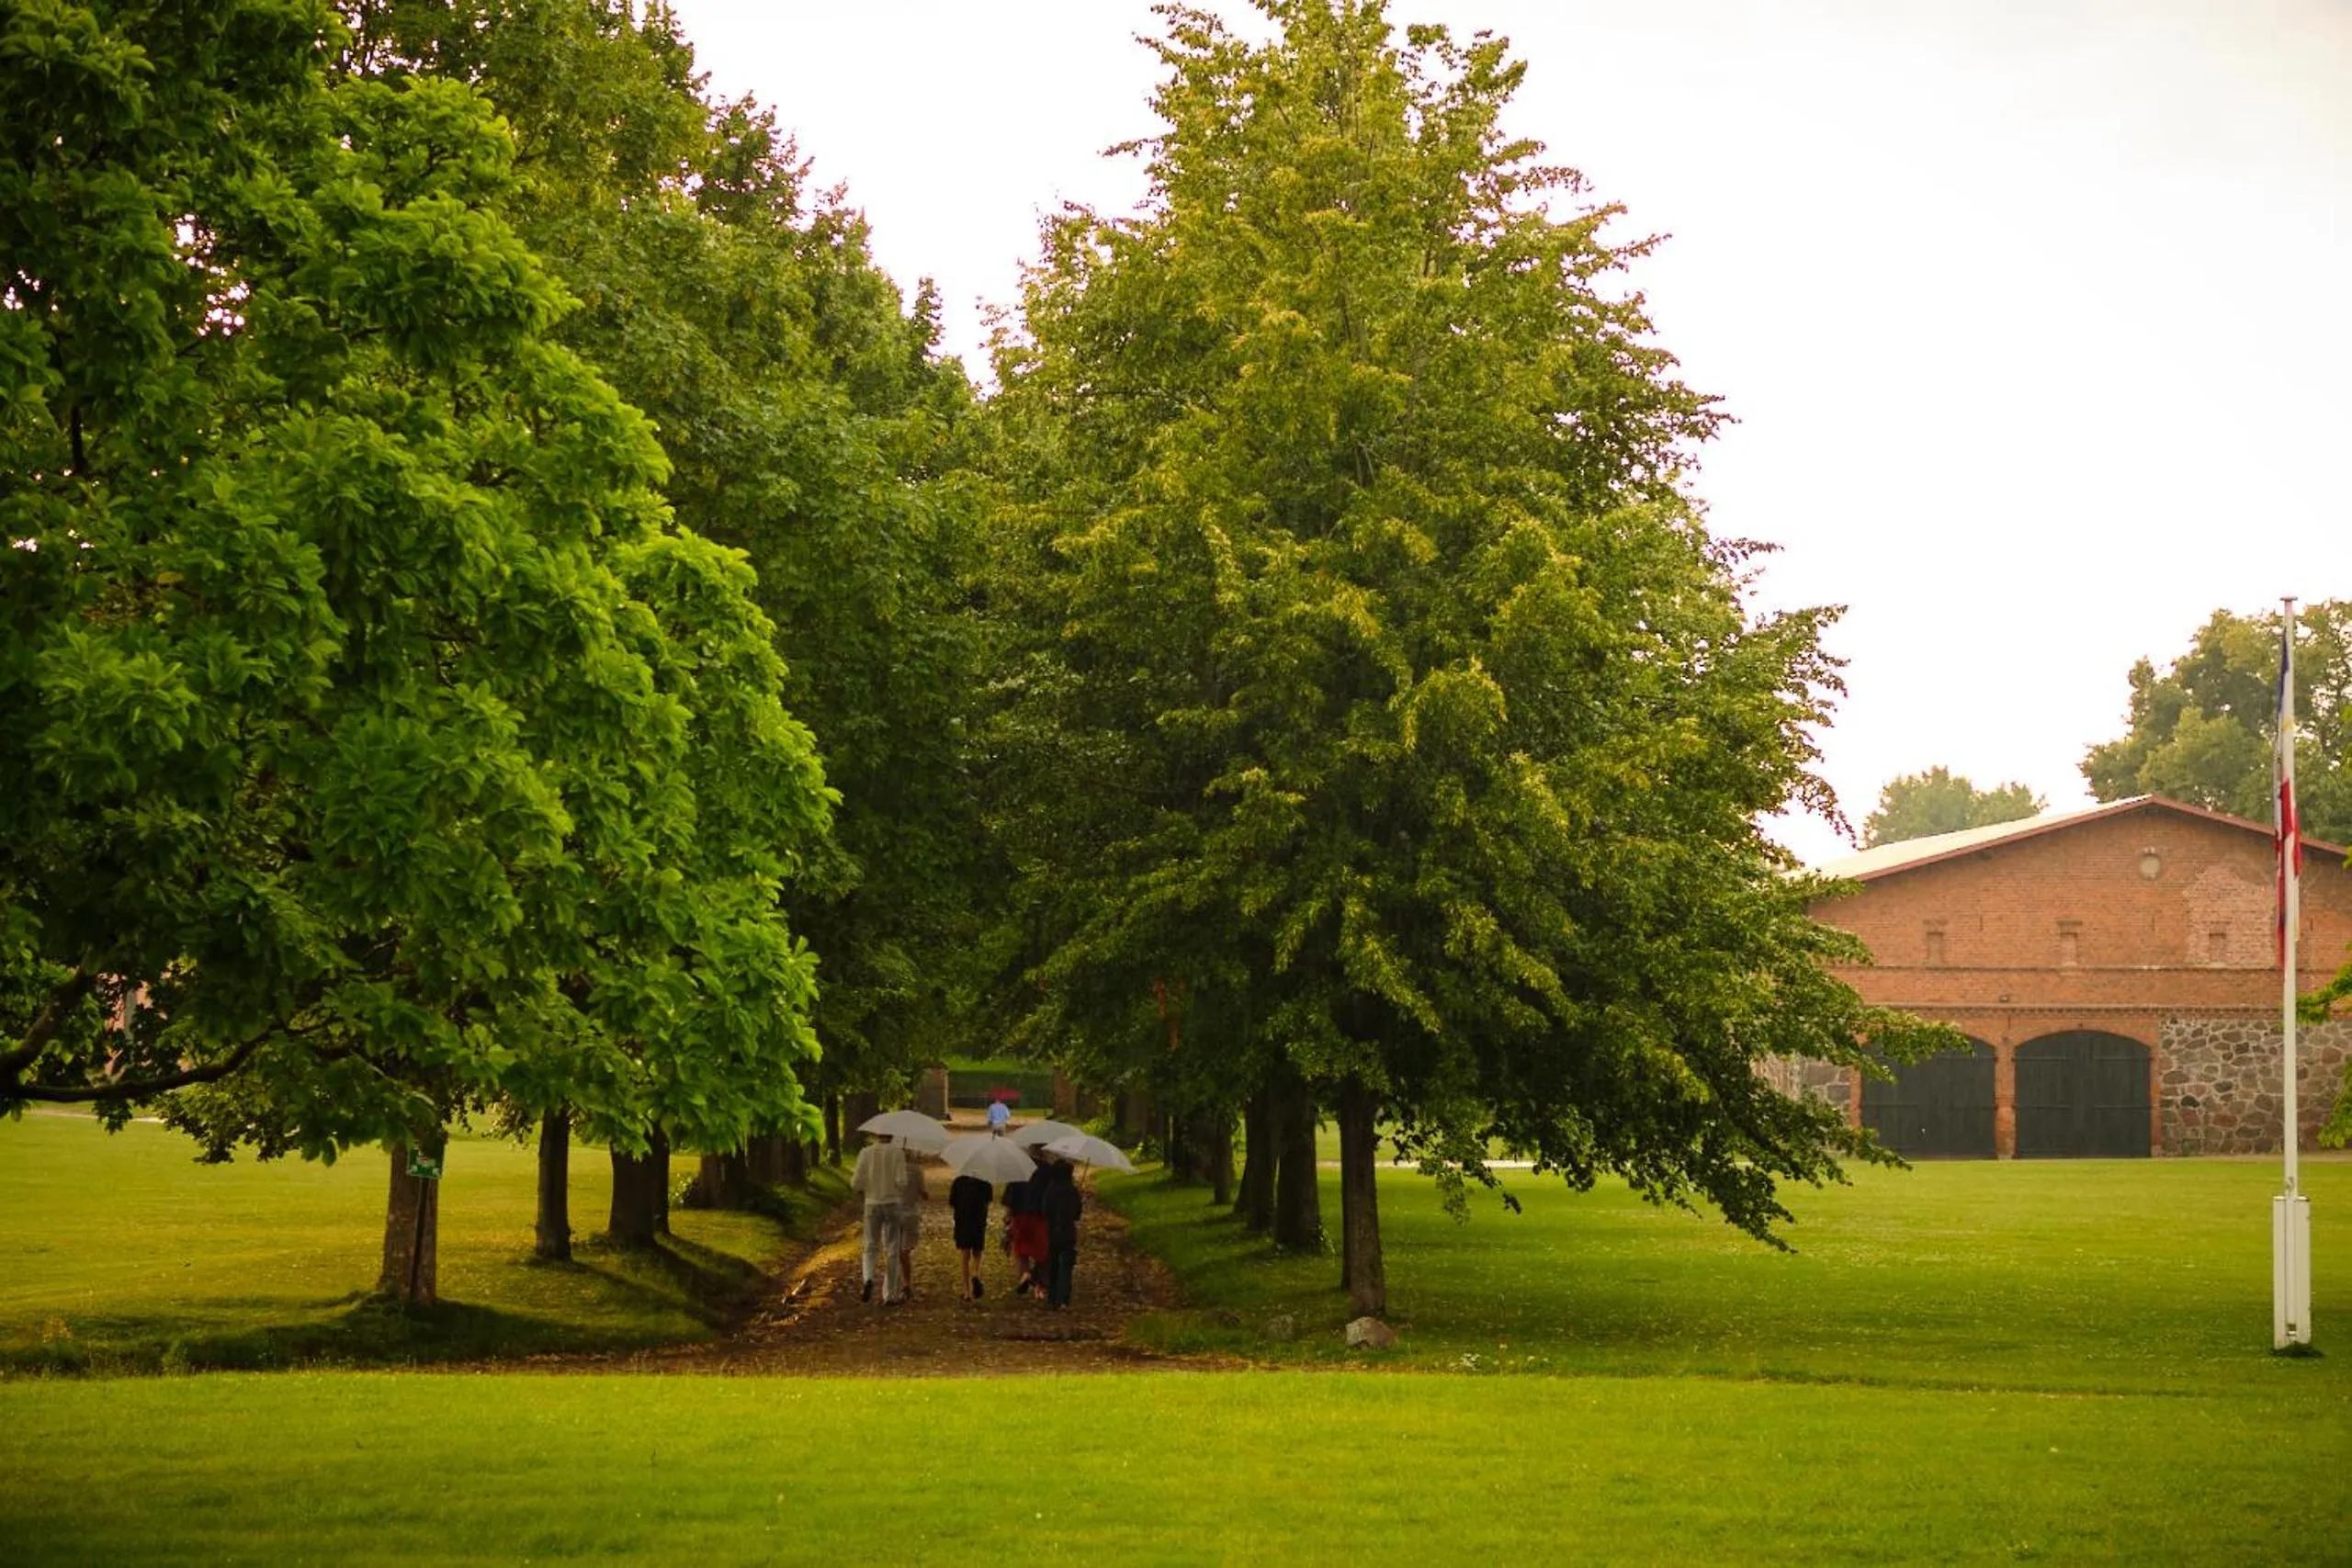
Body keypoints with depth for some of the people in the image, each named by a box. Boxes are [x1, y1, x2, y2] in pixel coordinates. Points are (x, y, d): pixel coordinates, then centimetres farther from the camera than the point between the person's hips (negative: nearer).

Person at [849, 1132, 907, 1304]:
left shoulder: (866, 1152, -3)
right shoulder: (898, 1152, -6)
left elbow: (856, 1183, -6)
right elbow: (901, 1182, -13)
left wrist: (859, 1190, 18)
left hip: (872, 1205, 1)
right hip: (892, 1204, -1)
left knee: (871, 1248, 13)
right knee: (891, 1251, 8)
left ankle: (868, 1279, -15)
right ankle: (889, 1295, 6)